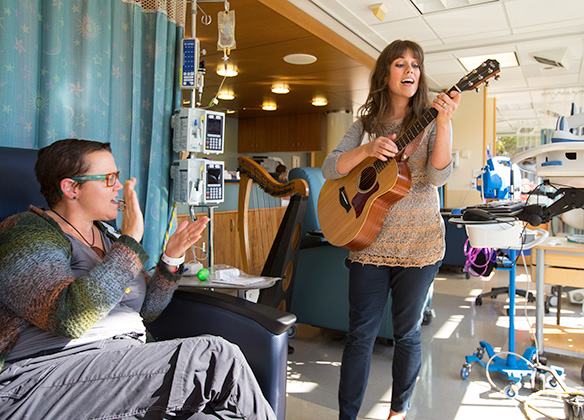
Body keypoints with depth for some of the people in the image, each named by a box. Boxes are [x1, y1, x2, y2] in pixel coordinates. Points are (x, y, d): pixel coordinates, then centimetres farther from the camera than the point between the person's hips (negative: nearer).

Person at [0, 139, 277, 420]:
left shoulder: (106, 235, 16)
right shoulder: (26, 234, -8)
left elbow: (146, 310, 17)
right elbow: (71, 320, -26)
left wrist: (171, 257, 1)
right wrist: (130, 241, -21)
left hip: (126, 360, 7)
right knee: (217, 358, -20)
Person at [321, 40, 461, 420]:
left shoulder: (431, 125, 1)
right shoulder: (365, 125, 7)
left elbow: (437, 178, -14)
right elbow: (330, 169, -2)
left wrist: (443, 123, -26)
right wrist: (367, 150, -19)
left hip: (418, 244, -1)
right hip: (369, 242, 1)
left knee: (407, 333, 11)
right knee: (360, 334, 3)